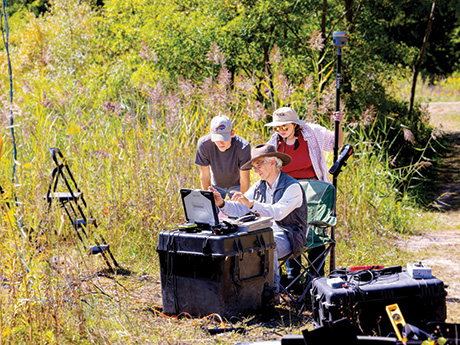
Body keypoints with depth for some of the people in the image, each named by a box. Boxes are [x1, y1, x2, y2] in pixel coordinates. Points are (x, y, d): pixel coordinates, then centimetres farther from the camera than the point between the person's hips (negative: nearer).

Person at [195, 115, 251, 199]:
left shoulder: (243, 147, -34)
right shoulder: (203, 145, -30)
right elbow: (204, 177, -15)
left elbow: (244, 181, -21)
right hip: (216, 185, 1)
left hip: (237, 185, -1)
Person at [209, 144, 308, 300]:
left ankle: (272, 291, -23)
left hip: (286, 236, -6)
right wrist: (222, 203, -15)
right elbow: (238, 210, 5)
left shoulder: (292, 187, -12)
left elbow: (278, 213, -28)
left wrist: (251, 204, -38)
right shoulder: (258, 187, 12)